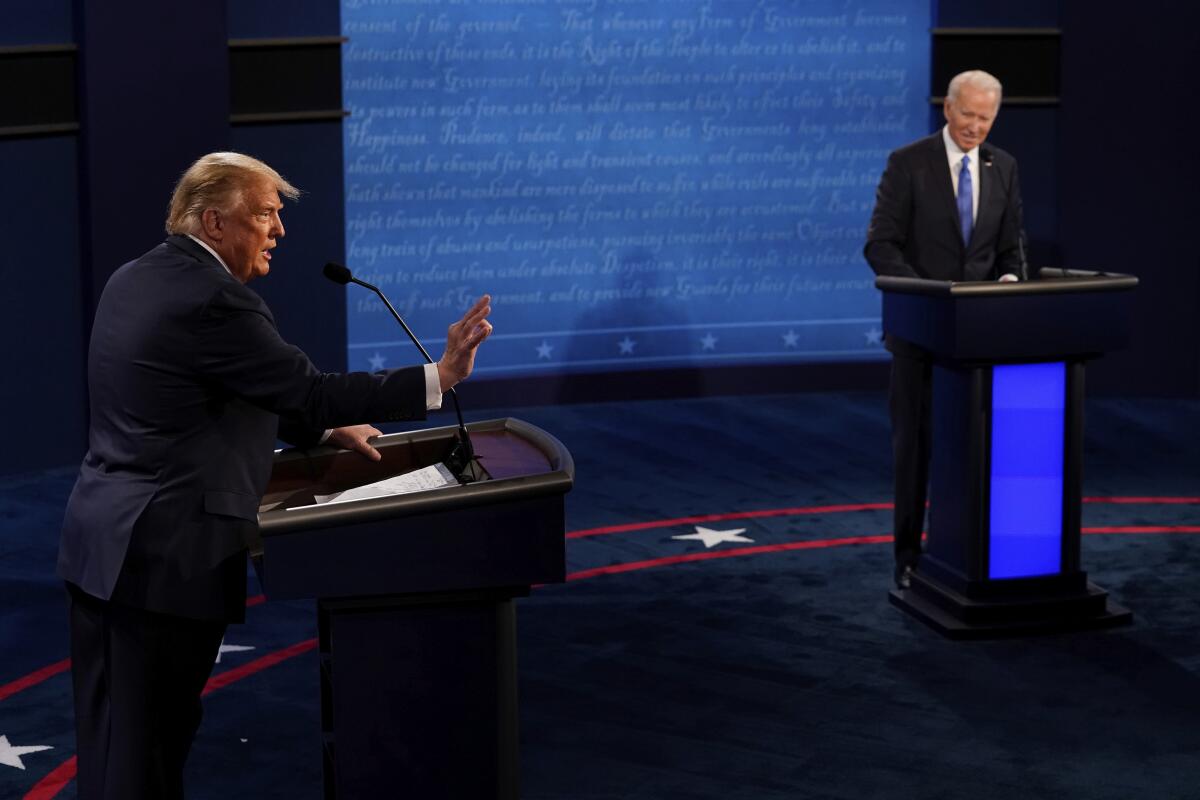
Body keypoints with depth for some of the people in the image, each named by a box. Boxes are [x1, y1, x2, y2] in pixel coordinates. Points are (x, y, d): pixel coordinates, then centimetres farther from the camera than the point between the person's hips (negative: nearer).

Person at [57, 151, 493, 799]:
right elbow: (311, 389, -18)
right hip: (169, 556, -9)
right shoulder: (215, 299, -17)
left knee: (109, 735, 15)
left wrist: (323, 428, 22)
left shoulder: (133, 280, 13)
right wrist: (439, 376, -16)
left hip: (102, 540, 9)